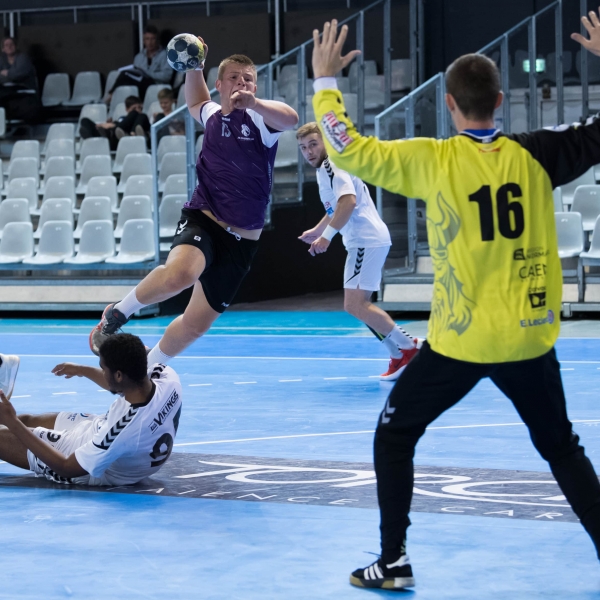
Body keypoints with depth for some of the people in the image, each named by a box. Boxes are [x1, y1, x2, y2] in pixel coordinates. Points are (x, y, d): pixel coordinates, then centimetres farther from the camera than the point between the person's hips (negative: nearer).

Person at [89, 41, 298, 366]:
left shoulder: (261, 119, -3)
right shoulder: (212, 114, 9)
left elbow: (290, 117, -28)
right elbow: (194, 102, 36)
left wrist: (254, 103, -46)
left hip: (241, 240, 0)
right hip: (202, 221, 0)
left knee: (196, 324, 6)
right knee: (179, 274, -36)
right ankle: (119, 312, -11)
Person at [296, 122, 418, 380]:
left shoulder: (331, 166, -10)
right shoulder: (325, 169, 21)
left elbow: (348, 201, -26)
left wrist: (327, 236, -26)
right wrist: (317, 230, 42)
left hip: (367, 240, -11)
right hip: (363, 241, 11)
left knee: (355, 305, -14)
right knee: (358, 305, 11)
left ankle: (407, 347, -9)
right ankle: (399, 356, 12)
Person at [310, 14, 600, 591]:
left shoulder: (433, 160, -11)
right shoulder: (534, 154, -4)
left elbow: (349, 150, -9)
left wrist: (325, 81, 1)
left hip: (460, 340, -2)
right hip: (530, 338, 3)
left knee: (394, 435, 16)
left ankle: (393, 561, 12)